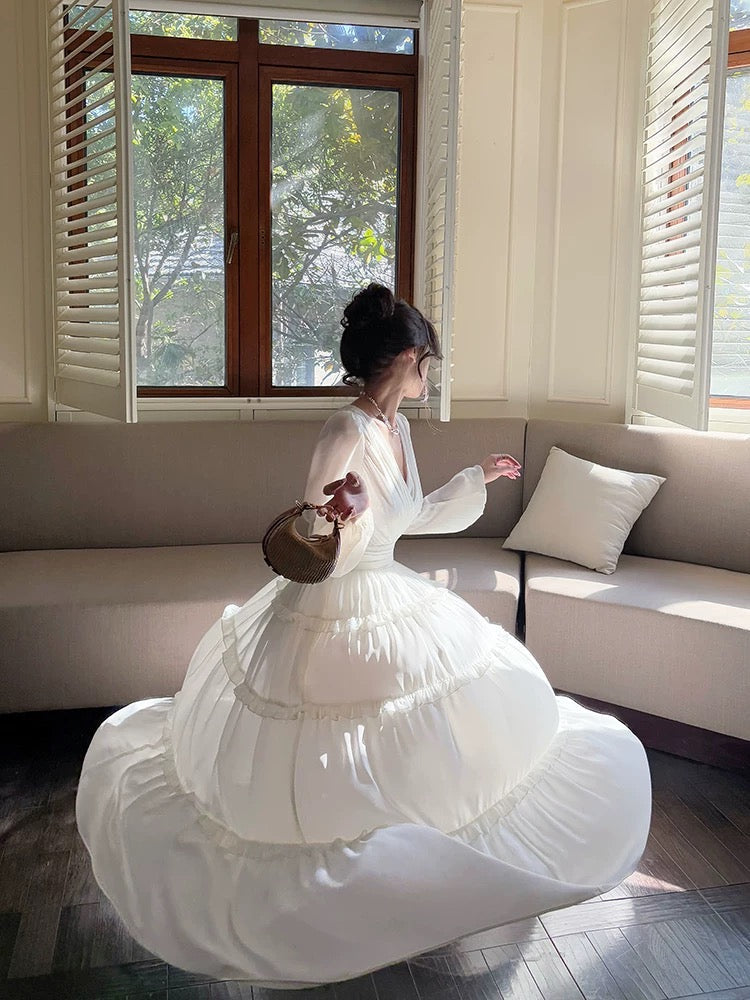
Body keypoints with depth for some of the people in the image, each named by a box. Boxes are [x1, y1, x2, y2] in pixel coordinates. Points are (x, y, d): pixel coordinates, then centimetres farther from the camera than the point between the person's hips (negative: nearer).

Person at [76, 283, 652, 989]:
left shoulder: (395, 426, 1)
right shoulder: (346, 434, -27)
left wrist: (476, 479, 27)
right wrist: (344, 515, -47)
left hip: (393, 607, 10)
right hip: (334, 621, -10)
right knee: (336, 780, 3)